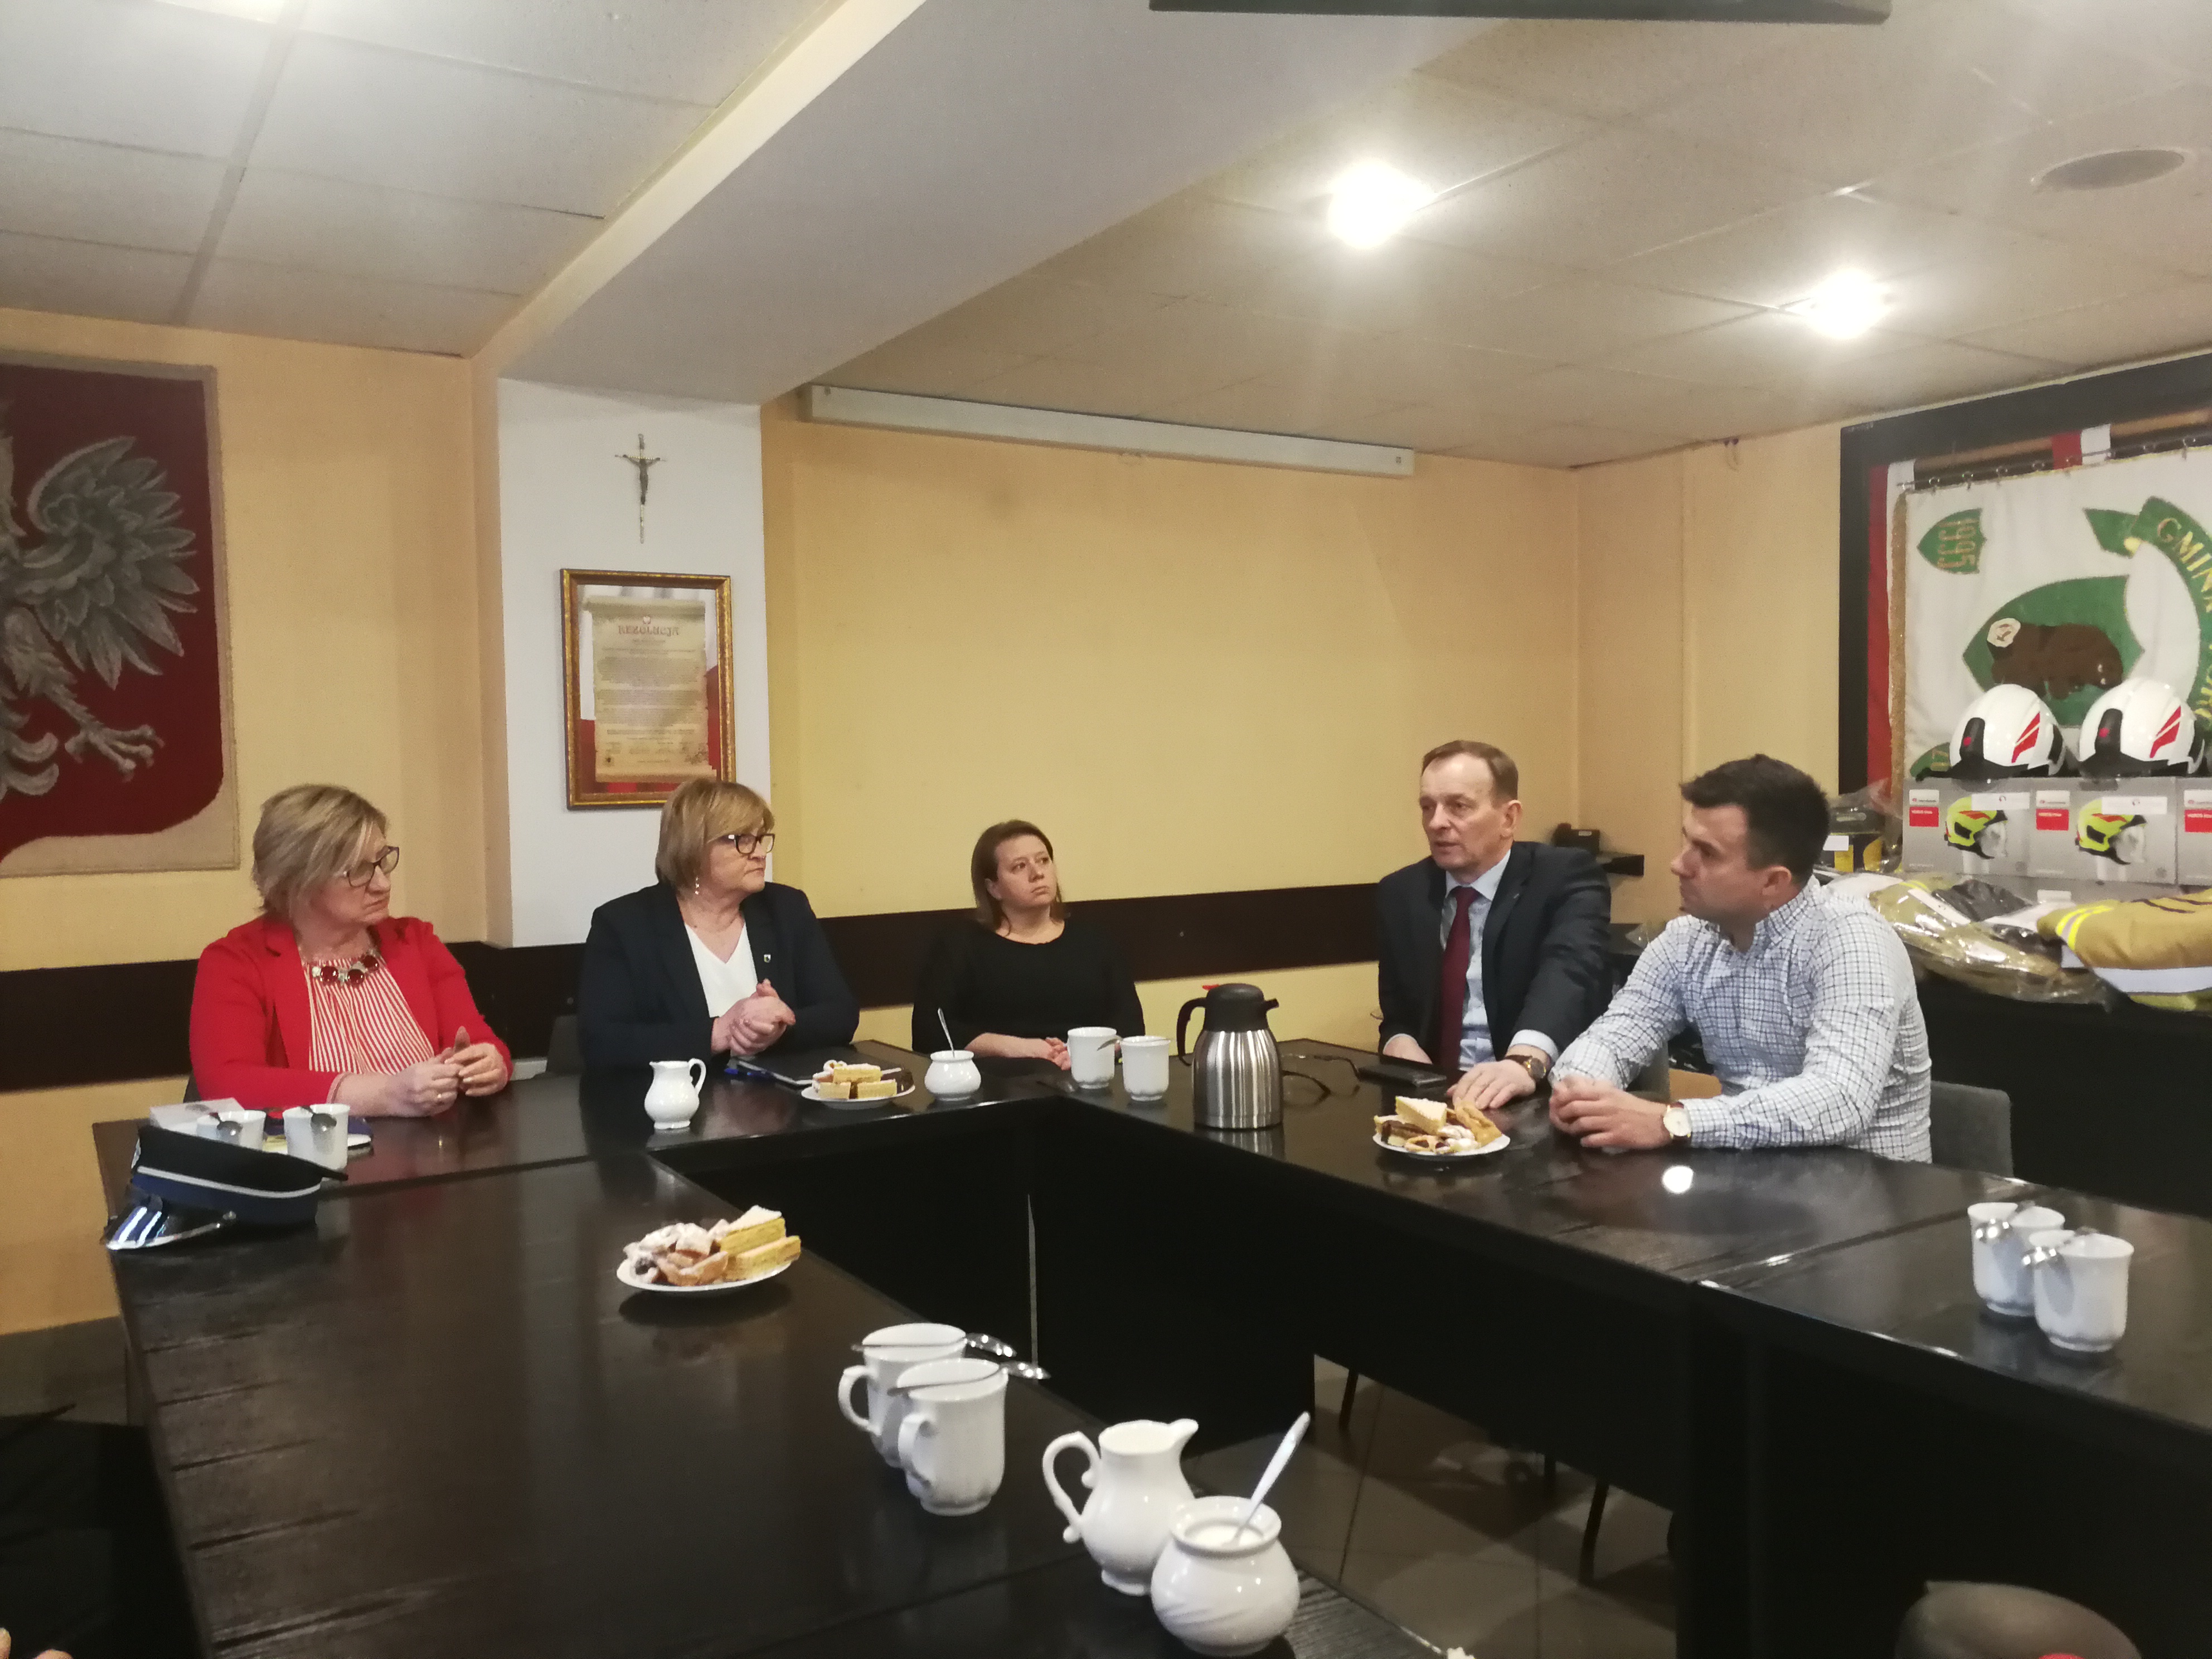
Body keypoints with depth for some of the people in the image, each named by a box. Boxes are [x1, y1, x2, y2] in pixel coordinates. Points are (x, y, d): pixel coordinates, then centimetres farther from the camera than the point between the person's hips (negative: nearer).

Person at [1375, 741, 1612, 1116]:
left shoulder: (1565, 877, -5)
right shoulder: (1399, 893, 8)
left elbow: (1569, 970, -23)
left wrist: (1525, 1061, -41)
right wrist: (1401, 1044, -9)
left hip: (1543, 1097, -4)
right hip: (1435, 1096, 4)